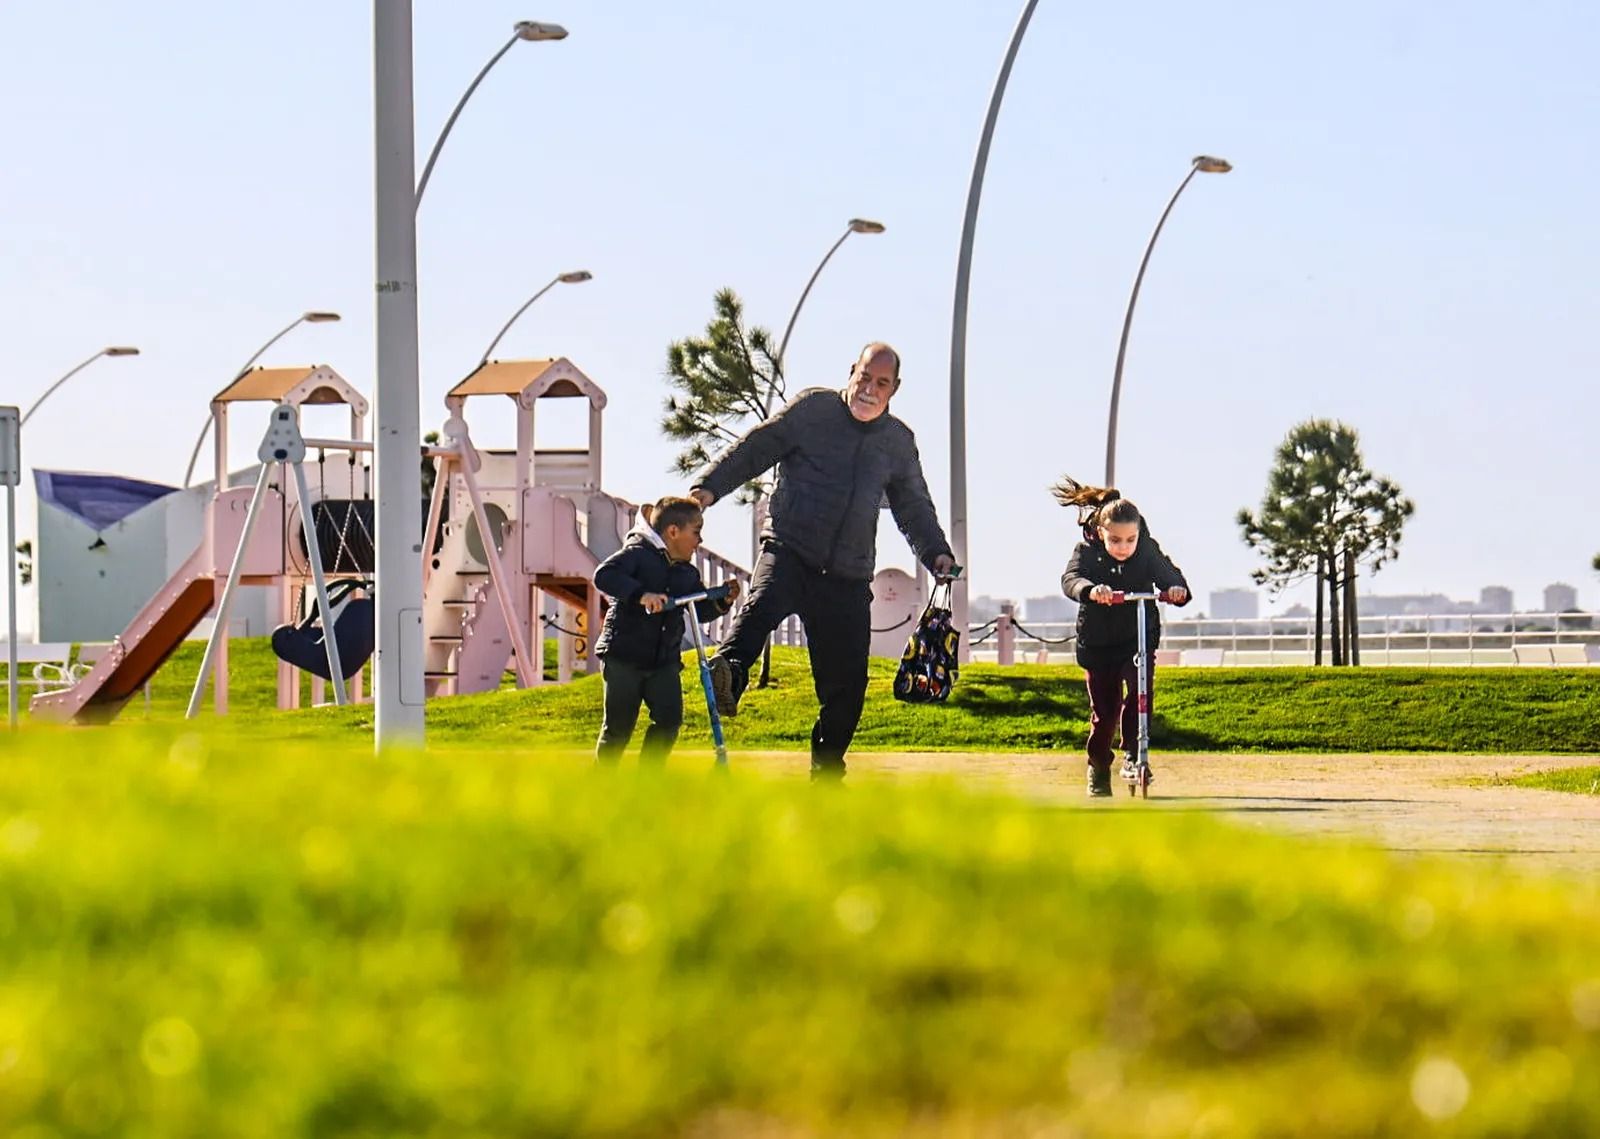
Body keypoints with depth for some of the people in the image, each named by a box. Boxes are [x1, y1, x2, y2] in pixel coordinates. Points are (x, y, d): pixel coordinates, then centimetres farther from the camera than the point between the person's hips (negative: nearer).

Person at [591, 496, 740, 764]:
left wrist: (723, 602, -3)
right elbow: (604, 575, -26)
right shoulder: (637, 553, -10)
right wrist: (641, 594, -39)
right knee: (618, 727, 0)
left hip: (664, 661, 6)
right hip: (623, 657, -6)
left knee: (669, 718, -7)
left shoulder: (687, 573, 12)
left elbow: (701, 611, 17)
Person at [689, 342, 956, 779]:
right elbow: (756, 448, 4)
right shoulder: (813, 408, 4)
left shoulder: (899, 442, 16)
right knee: (766, 598, -39)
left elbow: (914, 507, 26)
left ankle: (827, 768, 17)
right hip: (789, 550, -4)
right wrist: (709, 487, -7)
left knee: (846, 683, 2)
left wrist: (936, 553, 11)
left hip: (848, 577, 4)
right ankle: (729, 672, -60)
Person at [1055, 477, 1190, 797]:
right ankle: (1098, 770, 24)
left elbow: (1167, 573, -17)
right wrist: (1091, 590, -53)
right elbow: (1070, 579, -30)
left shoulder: (1148, 550, -8)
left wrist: (1176, 589, -42)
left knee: (1140, 691, -22)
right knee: (1103, 710, 4)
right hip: (1097, 642, -1)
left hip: (1140, 638, 1)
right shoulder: (1087, 552, -13)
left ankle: (1133, 755, -10)